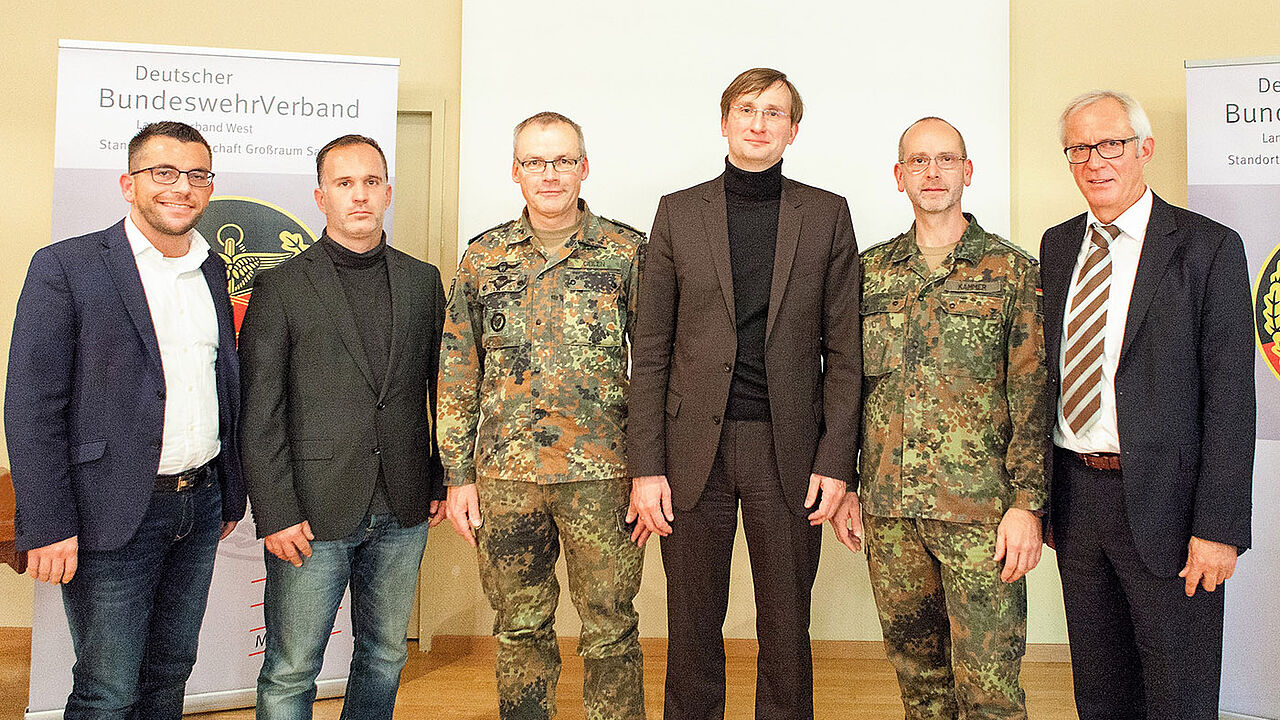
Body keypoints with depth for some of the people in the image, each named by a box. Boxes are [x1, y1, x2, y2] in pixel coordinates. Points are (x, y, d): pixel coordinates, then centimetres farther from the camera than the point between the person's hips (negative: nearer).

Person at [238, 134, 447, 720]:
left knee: (385, 655, 17)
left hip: (403, 514, 4)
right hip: (312, 514, -3)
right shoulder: (280, 288, -2)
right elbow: (259, 416, -5)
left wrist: (444, 481, 8)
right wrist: (275, 514, -10)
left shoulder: (423, 281, 8)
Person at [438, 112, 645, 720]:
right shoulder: (483, 258, 7)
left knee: (610, 630, 7)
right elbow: (457, 375, 9)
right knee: (519, 629, 14)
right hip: (504, 474, 2)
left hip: (602, 472, -2)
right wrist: (458, 475, 5)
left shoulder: (629, 253, 1)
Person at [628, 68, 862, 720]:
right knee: (692, 630, 10)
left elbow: (843, 350, 4)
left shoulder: (827, 215, 6)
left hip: (787, 450, 0)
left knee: (786, 633, 10)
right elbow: (650, 350, 3)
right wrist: (645, 466, -3)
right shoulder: (679, 212, 6)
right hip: (694, 449, 0)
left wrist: (835, 460, -4)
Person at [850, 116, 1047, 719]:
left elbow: (1033, 398, -3)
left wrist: (1027, 504, -9)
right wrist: (844, 485, 9)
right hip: (887, 506, 3)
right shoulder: (869, 271, 10)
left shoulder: (1013, 271, 1)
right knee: (914, 665, 14)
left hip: (979, 509, -3)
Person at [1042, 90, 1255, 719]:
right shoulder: (1056, 245, 9)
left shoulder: (1209, 247, -7)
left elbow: (1230, 397, -11)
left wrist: (1218, 527, -15)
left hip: (1162, 501, -4)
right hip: (1074, 494, 5)